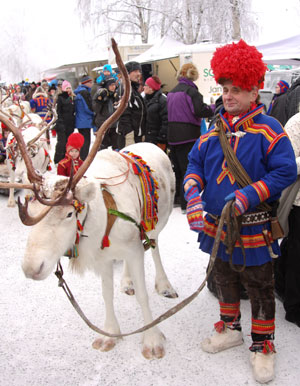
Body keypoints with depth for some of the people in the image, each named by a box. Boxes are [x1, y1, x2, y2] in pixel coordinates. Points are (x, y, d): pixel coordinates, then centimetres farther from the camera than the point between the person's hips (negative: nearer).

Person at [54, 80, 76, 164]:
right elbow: (58, 110, -6)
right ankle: (58, 160, -3)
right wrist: (60, 120, -14)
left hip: (70, 123, 6)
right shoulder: (60, 98, -1)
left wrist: (73, 121, 11)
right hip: (62, 123, -6)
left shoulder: (72, 98, 15)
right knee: (61, 141, -7)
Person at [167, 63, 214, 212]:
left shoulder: (172, 92, 14)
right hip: (188, 136, -8)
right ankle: (187, 203, -1)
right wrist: (213, 109, -3)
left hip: (172, 135, 8)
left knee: (177, 167, 17)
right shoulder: (191, 90, -11)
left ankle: (175, 199, 26)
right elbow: (200, 110, -20)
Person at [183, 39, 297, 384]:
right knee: (223, 279, 21)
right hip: (216, 224, 5)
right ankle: (230, 328, 43)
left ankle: (262, 344, 27)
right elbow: (195, 164, 6)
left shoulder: (267, 130, -12)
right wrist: (192, 195, -13)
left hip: (253, 228, -5)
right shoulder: (214, 131, 4)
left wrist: (249, 195, -25)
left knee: (260, 287, 9)